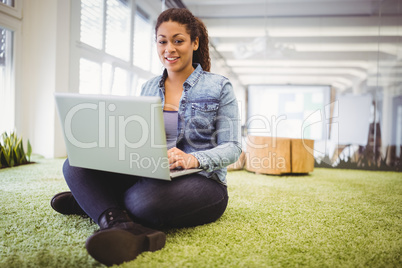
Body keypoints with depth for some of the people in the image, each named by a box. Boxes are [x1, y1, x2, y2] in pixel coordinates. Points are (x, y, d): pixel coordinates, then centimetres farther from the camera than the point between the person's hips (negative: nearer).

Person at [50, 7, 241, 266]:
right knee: (75, 164, -14)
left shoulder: (219, 87, 1)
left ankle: (93, 201, -10)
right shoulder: (148, 89, 15)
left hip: (202, 180, -4)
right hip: (150, 177, 5)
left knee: (145, 201, -38)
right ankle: (123, 226, -33)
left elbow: (232, 147, -5)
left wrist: (194, 159, -26)